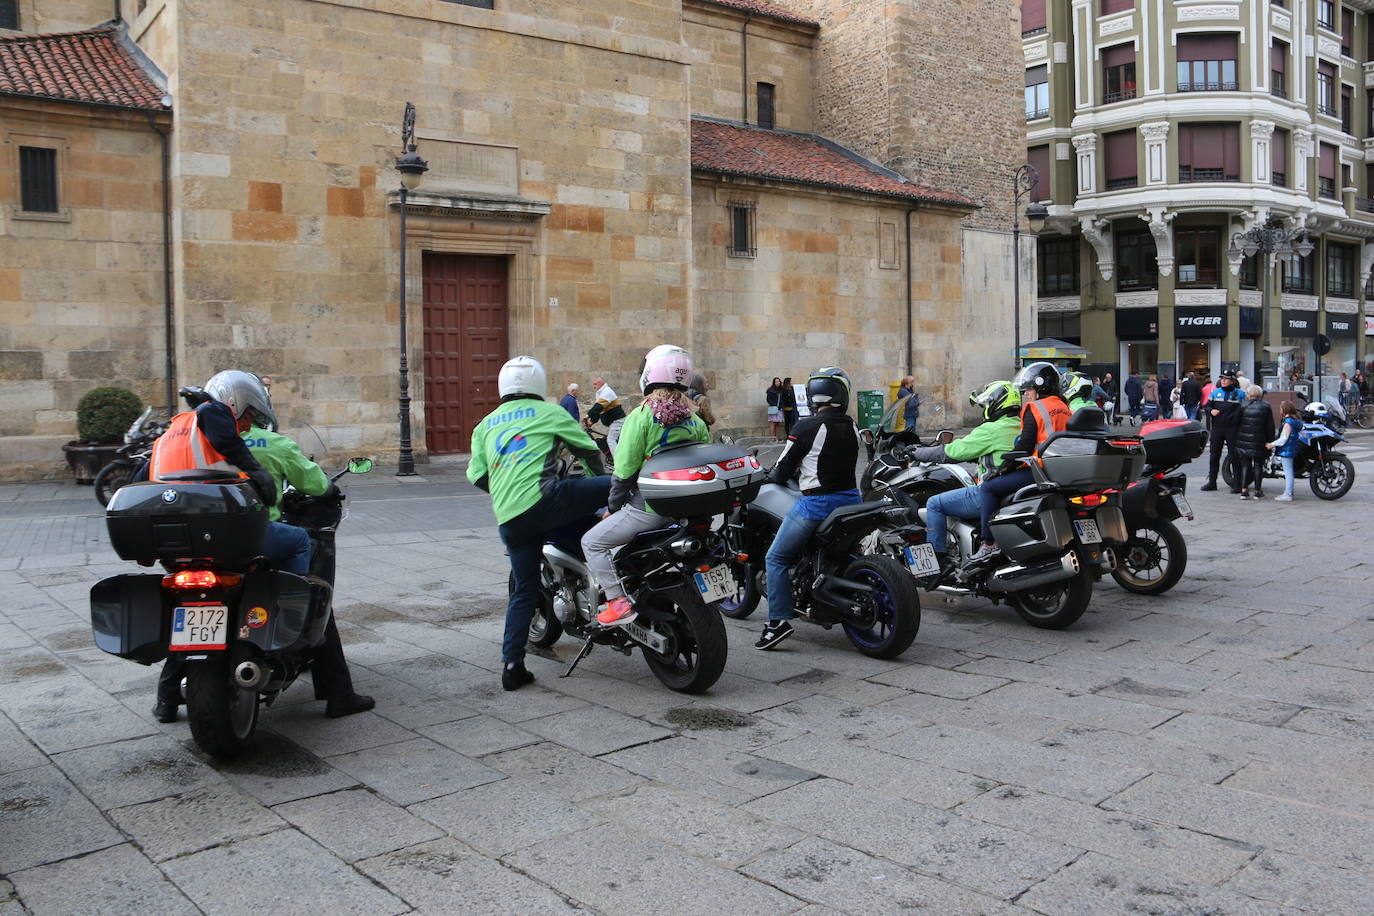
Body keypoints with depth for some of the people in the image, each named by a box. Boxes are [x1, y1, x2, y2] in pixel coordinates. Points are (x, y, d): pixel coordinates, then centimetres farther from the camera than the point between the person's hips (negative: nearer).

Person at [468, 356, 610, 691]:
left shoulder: (486, 424, 23)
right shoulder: (550, 413, 12)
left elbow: (477, 475, 15)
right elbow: (589, 449, 15)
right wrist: (598, 479, 35)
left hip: (509, 520, 6)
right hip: (542, 498, -5)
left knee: (524, 589, 14)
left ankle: (512, 665, 9)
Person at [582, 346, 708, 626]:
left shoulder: (641, 416, -11)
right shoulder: (696, 422, 7)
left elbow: (625, 469, -12)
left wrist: (613, 506, 1)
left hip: (647, 507, -7)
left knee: (592, 542, 6)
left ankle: (618, 601, -8)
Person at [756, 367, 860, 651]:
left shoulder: (807, 428, -13)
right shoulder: (851, 427, 5)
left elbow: (783, 468, -6)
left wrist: (772, 478, 18)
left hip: (816, 502, -7)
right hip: (850, 498, 7)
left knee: (776, 558, 3)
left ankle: (778, 619, -6)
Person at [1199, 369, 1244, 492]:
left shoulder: (1239, 394, 2)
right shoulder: (1215, 392, 13)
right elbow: (1207, 406, 15)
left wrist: (1234, 418, -16)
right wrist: (1211, 411, -6)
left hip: (1232, 429, -4)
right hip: (1217, 428, 4)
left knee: (1234, 456, -3)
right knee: (1214, 455, 8)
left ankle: (1238, 483, 3)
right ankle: (1211, 482, 16)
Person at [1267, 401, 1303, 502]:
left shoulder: (1288, 422, -18)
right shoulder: (1295, 420, 12)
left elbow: (1283, 439, -19)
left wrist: (1272, 444, -10)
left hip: (1286, 450, -10)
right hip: (1292, 449, 10)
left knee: (1288, 472, -6)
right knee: (1289, 472, 17)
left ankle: (1288, 495, -4)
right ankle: (1288, 492, 25)